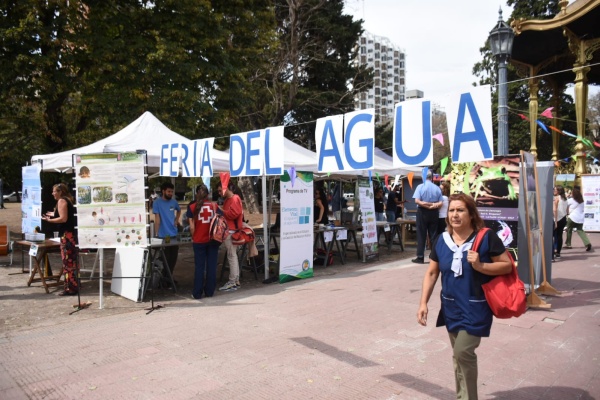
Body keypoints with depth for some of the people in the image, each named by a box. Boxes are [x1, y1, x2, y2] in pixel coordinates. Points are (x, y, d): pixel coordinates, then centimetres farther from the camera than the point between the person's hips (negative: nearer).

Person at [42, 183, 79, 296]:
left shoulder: (62, 201, -8)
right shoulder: (69, 200, 18)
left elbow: (63, 219, -16)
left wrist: (49, 220, -9)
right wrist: (54, 214, 26)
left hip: (67, 234, -10)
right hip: (73, 233, 10)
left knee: (68, 261, -6)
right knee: (72, 261, 13)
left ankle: (70, 288, -3)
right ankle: (74, 286, 19)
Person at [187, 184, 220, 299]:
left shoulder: (192, 207, -5)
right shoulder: (214, 205, -1)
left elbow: (192, 227, -6)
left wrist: (193, 238, 8)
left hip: (199, 241, -1)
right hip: (213, 240, 1)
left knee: (199, 267, 7)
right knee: (211, 266, 9)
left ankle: (197, 293, 11)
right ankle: (209, 291, 16)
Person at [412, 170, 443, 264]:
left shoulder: (420, 186, -6)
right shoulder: (437, 188, 2)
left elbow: (417, 201, -15)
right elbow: (440, 203, -5)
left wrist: (426, 205, -9)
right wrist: (433, 205, -9)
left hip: (422, 212, -3)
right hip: (434, 213, 3)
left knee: (421, 235, 1)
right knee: (434, 235, 8)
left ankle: (420, 257, 1)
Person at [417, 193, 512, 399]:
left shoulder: (487, 237, -12)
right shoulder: (441, 241, 0)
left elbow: (507, 265, -8)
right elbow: (431, 273, 4)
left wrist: (480, 265, -23)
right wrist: (423, 302, -3)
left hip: (476, 308, -5)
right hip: (451, 307, 5)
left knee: (463, 352, -10)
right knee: (458, 356, 16)